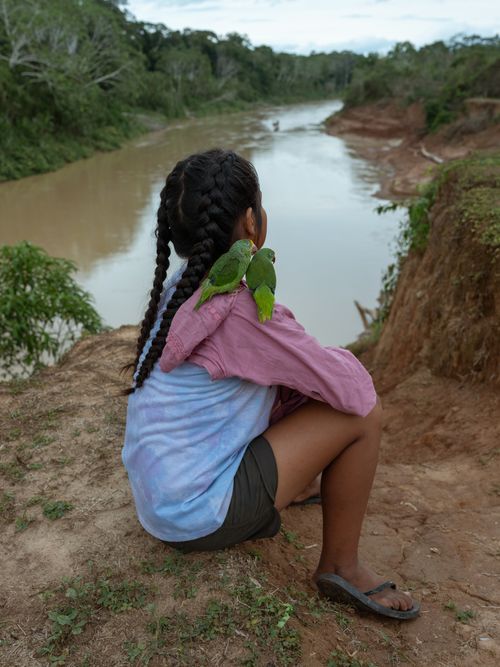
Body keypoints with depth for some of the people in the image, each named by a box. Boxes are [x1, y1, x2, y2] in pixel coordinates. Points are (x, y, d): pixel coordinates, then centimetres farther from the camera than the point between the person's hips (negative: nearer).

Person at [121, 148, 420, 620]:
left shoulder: (181, 286, 0)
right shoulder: (241, 307, -27)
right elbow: (350, 387, -19)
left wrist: (309, 362, 1)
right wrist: (339, 360, 2)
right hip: (196, 516, -8)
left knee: (293, 388, 13)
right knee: (362, 412, -9)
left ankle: (296, 487, 30)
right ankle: (340, 567, 7)